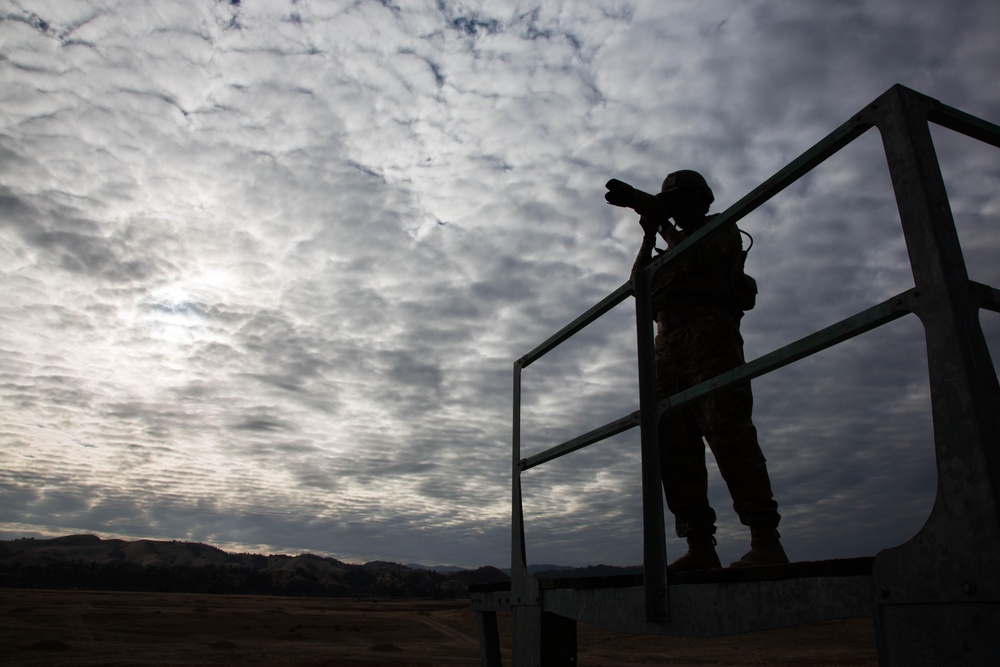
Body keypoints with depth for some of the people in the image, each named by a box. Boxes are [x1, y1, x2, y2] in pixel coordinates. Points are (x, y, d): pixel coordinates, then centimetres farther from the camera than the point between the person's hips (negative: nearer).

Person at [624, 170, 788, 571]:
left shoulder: (723, 229, 17)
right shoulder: (672, 248, 33)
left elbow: (695, 259, -4)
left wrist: (665, 229, 10)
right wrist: (649, 237, 11)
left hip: (709, 331, -6)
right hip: (668, 341, 6)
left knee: (727, 428, -20)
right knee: (673, 443, -5)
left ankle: (766, 541, -20)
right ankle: (699, 546, -6)